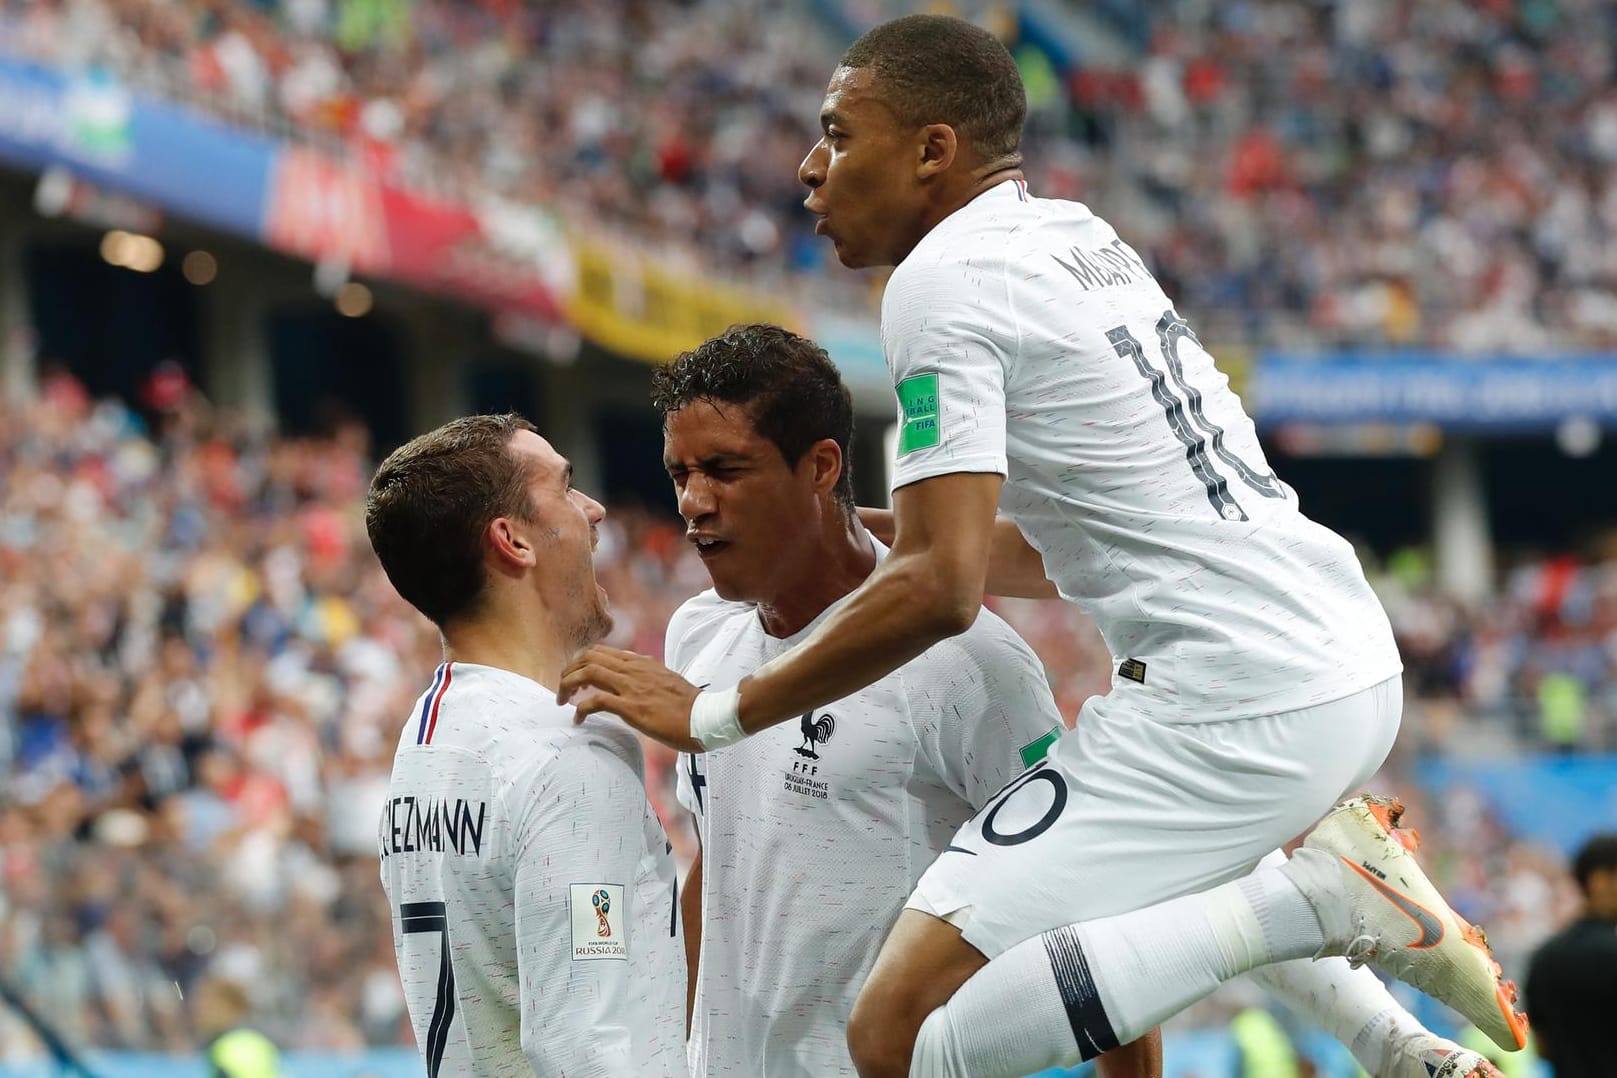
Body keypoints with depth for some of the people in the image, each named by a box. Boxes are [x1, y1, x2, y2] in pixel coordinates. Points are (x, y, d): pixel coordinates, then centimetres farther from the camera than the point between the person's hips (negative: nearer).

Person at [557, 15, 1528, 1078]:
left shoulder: (945, 281, -10)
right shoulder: (1086, 238, 18)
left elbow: (940, 592, -18)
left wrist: (712, 714, -11)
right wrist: (878, 554, 36)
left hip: (1236, 703, -10)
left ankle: (1311, 895, -16)